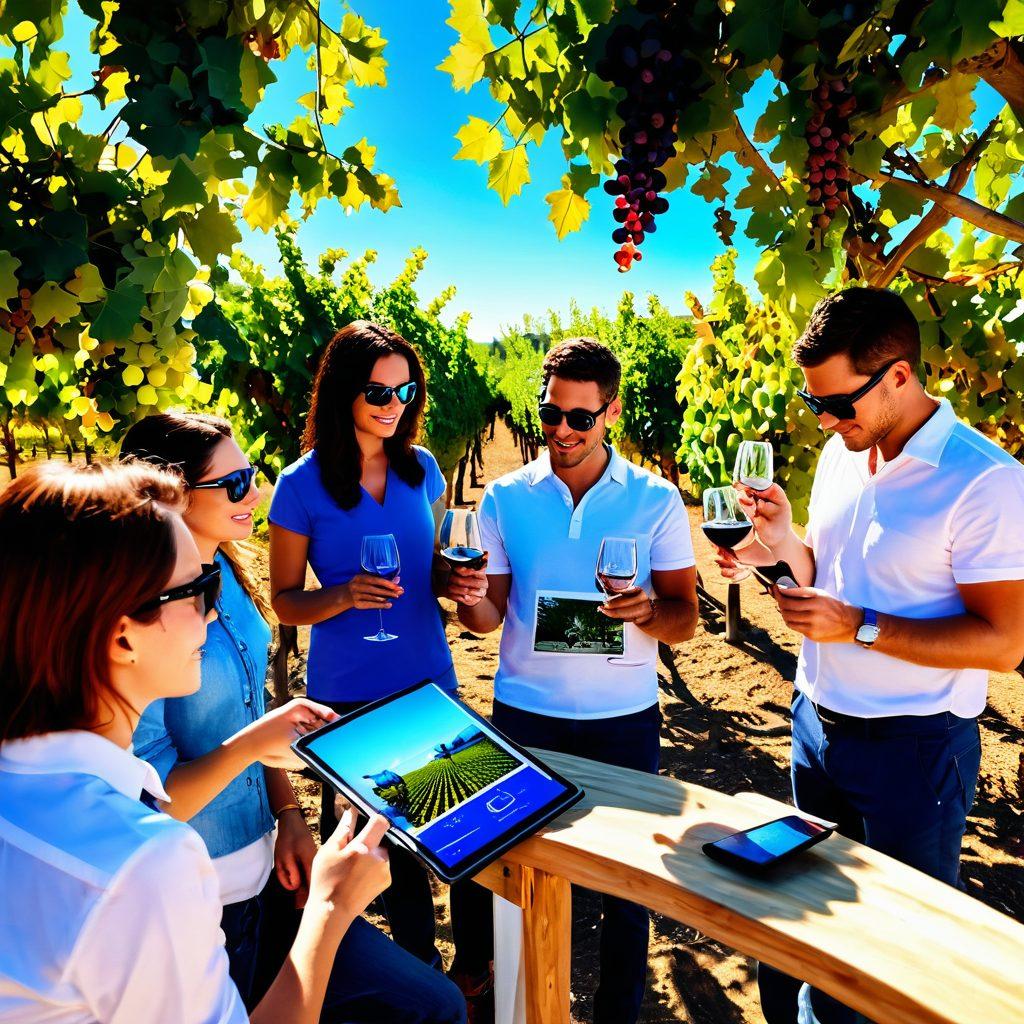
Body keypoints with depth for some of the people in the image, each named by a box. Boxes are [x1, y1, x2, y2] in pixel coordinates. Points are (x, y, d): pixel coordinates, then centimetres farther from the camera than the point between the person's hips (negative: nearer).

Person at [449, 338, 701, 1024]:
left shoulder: (656, 500, -3)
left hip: (623, 719, -1)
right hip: (523, 715, 1)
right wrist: (470, 597, -20)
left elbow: (686, 618, -3)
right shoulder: (505, 498, 1)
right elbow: (487, 617, 3)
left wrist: (648, 612, -25)